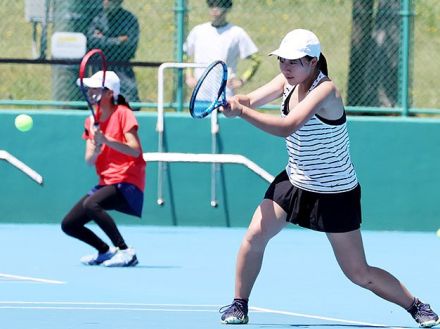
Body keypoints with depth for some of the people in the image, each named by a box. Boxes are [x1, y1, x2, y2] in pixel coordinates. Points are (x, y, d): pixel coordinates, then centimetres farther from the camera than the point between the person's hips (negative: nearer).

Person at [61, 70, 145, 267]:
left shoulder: (122, 113, -9)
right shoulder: (91, 121, 10)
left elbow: (135, 151, -20)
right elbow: (89, 161, 3)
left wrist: (106, 139, -30)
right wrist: (96, 148, -20)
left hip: (128, 182, -8)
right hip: (106, 183, 8)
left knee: (90, 204, -33)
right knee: (69, 225, 1)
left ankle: (126, 252, -26)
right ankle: (105, 252, 23)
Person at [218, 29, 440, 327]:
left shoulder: (325, 90, -26)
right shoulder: (289, 81, -3)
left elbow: (286, 127, -38)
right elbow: (250, 100, -11)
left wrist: (240, 111, -43)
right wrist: (232, 102, -34)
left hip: (336, 193, -6)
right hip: (295, 182, 6)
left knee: (360, 274, -1)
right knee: (255, 235, -12)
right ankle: (239, 305, 6)